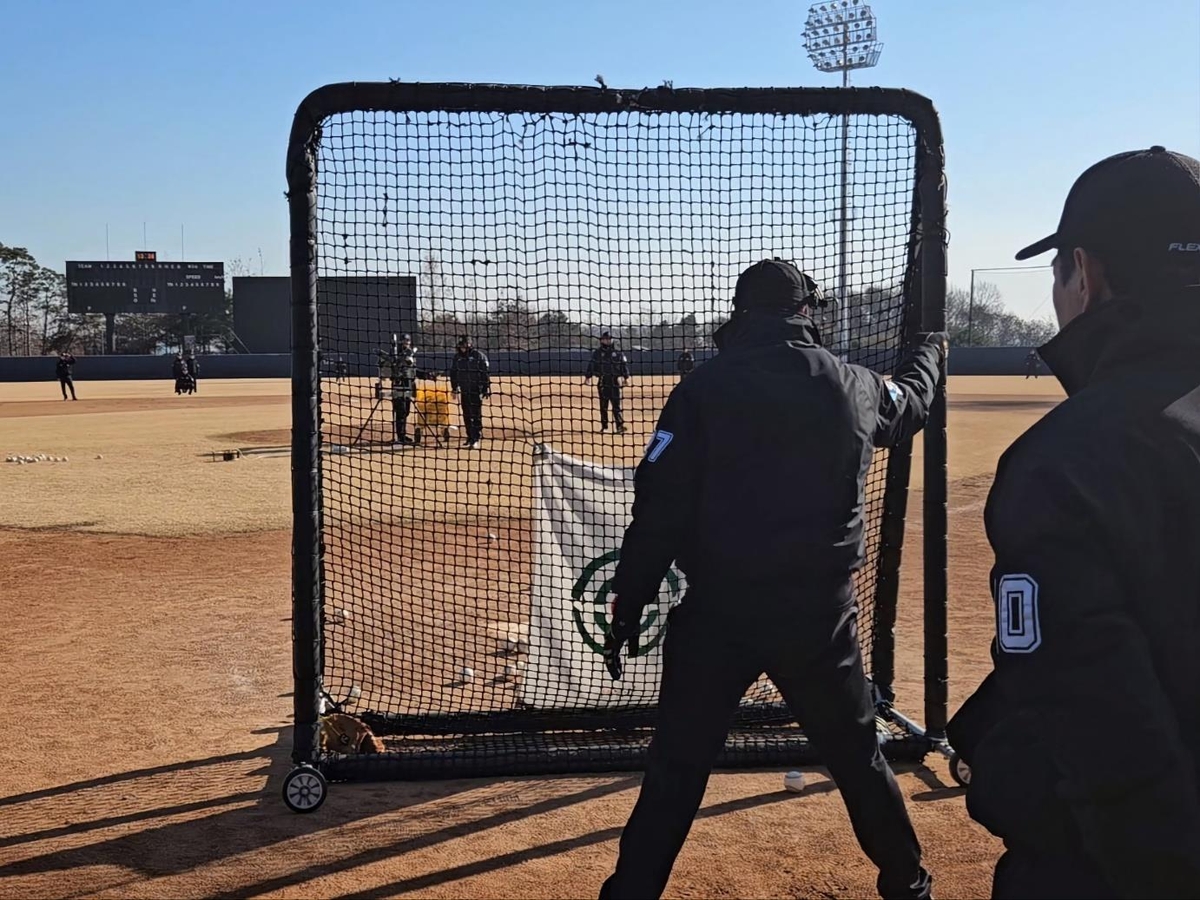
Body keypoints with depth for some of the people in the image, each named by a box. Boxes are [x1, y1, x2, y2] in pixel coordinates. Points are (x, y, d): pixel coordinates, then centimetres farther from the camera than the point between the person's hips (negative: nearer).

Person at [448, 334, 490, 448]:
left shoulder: (479, 356, -9)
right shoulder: (457, 357, 7)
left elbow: (485, 374, -9)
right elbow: (453, 373, 16)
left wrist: (485, 390, -12)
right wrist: (454, 388, 14)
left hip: (476, 391, -5)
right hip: (464, 391, 5)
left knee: (476, 415, -4)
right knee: (466, 416, 10)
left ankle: (476, 439, -1)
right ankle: (470, 437, 20)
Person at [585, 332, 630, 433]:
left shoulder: (617, 353, 5)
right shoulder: (597, 353, 6)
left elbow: (624, 364, 7)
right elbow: (591, 364, 6)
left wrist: (625, 377, 1)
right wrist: (588, 376, -1)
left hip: (615, 382, -1)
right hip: (602, 382, 1)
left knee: (616, 404, -6)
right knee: (603, 405, 7)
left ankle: (620, 426, -7)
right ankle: (604, 425, 15)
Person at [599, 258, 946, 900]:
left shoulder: (704, 388, -7)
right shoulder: (853, 387, 3)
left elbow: (659, 510, -10)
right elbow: (910, 403, 27)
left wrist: (627, 608, -3)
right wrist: (930, 353, 49)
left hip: (719, 611, -2)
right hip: (819, 612, 3)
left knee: (675, 771, 7)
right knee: (858, 756, 21)